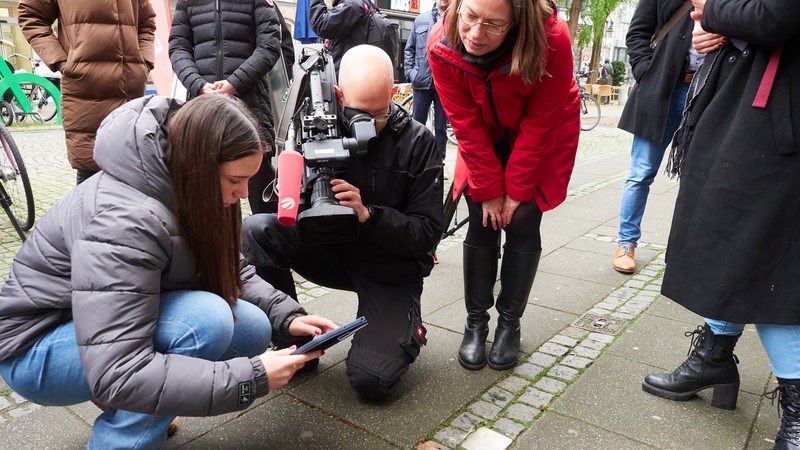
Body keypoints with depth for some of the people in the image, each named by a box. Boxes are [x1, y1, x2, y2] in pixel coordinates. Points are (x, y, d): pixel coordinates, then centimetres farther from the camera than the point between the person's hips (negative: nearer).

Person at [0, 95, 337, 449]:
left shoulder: (185, 189, -9)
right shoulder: (124, 222, -34)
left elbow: (232, 272, 3)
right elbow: (118, 375, -36)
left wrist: (285, 317, -15)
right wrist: (251, 379, -34)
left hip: (111, 326, 8)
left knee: (253, 329, -8)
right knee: (206, 319, -31)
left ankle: (121, 405, 10)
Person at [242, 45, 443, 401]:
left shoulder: (416, 141, -12)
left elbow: (428, 232, -14)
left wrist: (367, 214, -30)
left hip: (390, 269, -2)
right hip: (332, 250, 3)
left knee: (371, 381, -17)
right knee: (256, 231, -23)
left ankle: (405, 328, 18)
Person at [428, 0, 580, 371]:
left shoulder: (552, 40, -33)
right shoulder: (442, 46, -27)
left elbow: (540, 124, -24)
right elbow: (467, 126, -20)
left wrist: (515, 190, -19)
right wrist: (489, 190, -17)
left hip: (543, 140, -1)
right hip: (485, 139, 2)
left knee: (522, 225, -6)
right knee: (481, 225, -4)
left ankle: (509, 324, 9)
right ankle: (475, 322, 10)